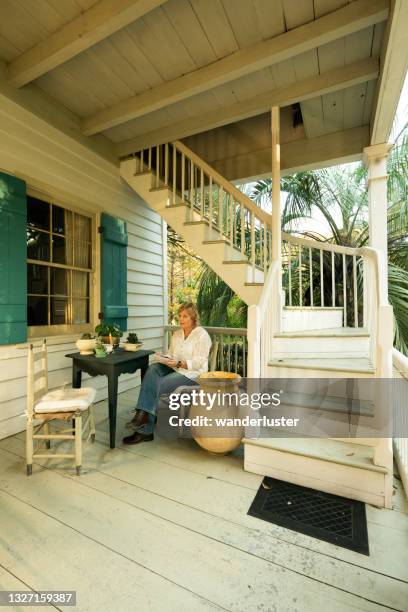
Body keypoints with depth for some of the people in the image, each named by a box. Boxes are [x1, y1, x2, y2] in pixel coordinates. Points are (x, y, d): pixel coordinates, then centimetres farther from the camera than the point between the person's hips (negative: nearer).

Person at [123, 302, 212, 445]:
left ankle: (145, 430, -13)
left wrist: (179, 363, -27)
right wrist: (165, 358, -11)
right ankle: (143, 414, -29)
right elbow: (171, 354, 12)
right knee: (152, 369, -23)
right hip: (175, 368, 7)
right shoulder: (176, 334, 14)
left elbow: (199, 362, -16)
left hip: (192, 373, -6)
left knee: (157, 386, -24)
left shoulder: (202, 335, -9)